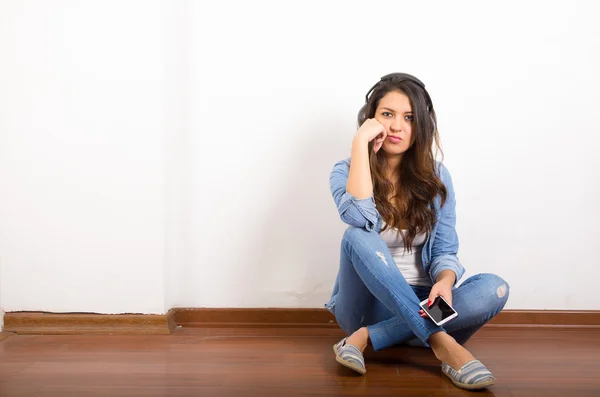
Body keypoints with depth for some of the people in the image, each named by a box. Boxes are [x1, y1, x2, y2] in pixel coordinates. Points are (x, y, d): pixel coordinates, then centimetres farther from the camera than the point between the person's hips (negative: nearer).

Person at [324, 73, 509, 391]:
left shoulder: (436, 177, 1)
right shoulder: (347, 172, -6)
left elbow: (444, 252, -1)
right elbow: (361, 218, -29)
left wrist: (444, 283, -24)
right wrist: (360, 142, -24)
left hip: (417, 307, 3)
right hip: (367, 306, -2)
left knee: (494, 289, -25)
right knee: (358, 238, -32)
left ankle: (368, 339, -28)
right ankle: (441, 342, -35)